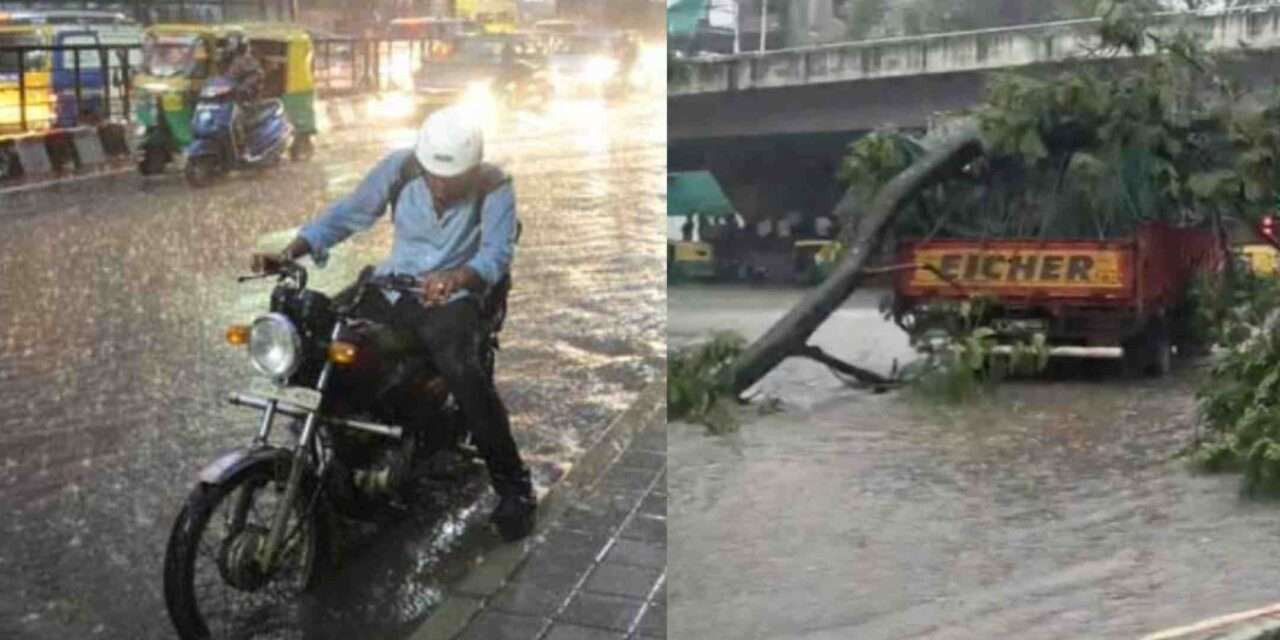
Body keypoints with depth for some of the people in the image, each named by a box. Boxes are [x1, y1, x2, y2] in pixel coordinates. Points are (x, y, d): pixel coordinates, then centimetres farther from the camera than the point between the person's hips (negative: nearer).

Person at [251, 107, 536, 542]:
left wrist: (456, 277, -47)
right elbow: (348, 213, 2)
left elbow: (497, 252, -25)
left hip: (452, 297, -5)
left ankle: (512, 484, -17)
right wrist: (289, 253, -11)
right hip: (392, 285, 5)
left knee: (465, 372, -33)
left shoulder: (493, 187, -14)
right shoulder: (400, 167, -5)